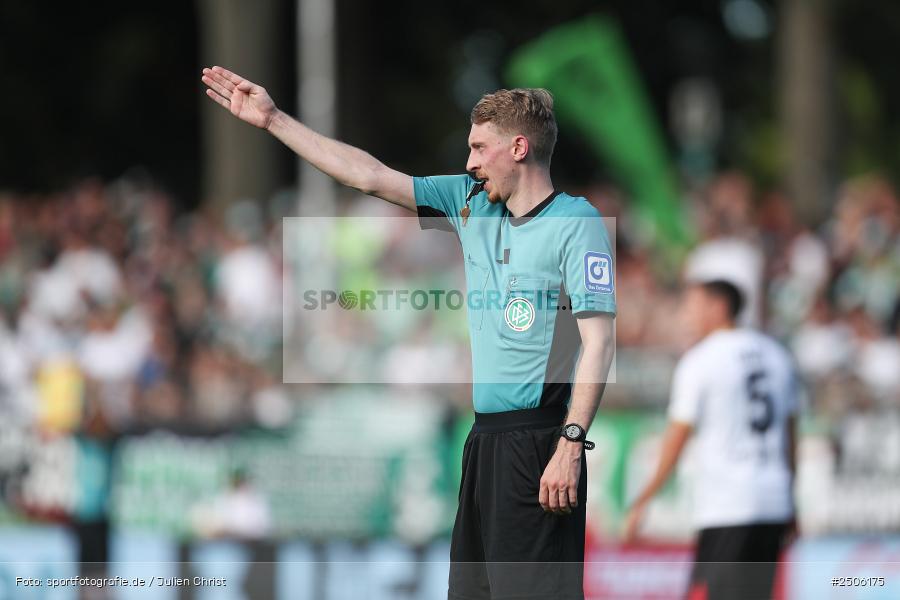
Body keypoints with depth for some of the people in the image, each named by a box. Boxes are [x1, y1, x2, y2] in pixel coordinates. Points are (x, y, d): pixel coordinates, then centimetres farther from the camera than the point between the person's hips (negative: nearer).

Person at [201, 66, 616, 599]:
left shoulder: (576, 221, -7)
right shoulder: (471, 203, 14)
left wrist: (570, 444, -20)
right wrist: (272, 120, 16)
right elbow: (371, 177, 17)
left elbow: (599, 342, -13)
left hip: (540, 442, -8)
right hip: (485, 437, 8)